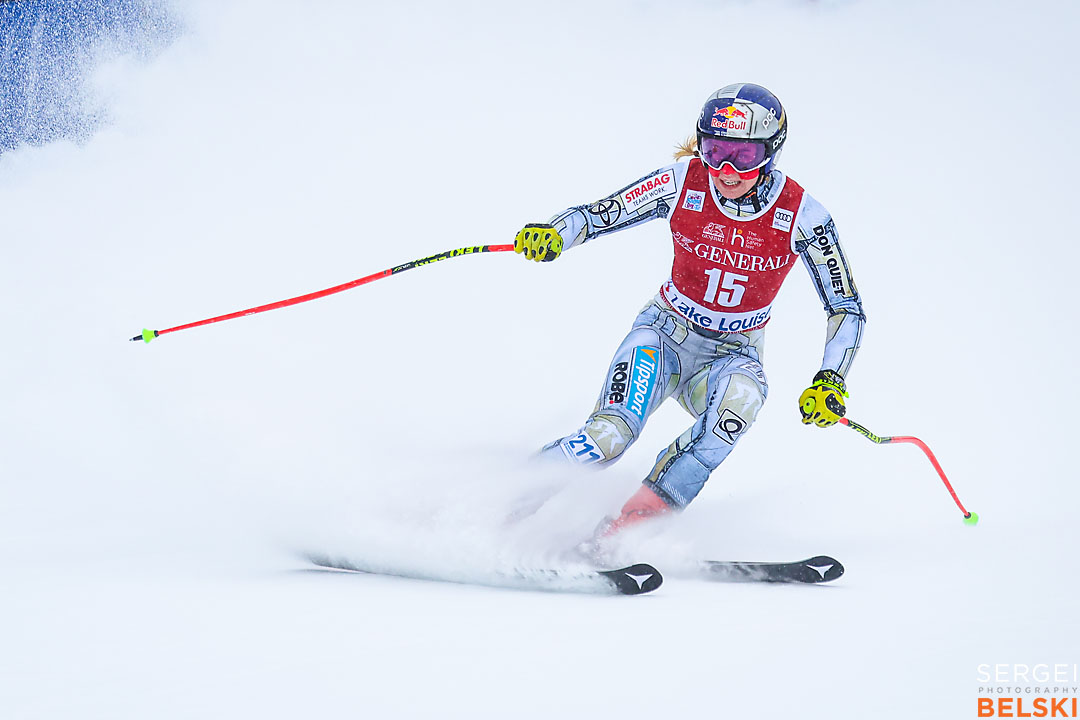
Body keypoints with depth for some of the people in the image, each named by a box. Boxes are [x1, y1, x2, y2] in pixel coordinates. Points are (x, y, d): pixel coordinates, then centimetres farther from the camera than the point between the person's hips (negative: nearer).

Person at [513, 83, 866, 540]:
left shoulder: (800, 216, -15)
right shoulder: (683, 184, -15)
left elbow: (847, 308, -9)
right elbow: (596, 214, -9)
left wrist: (830, 382, -23)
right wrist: (552, 234, -32)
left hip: (732, 353, 1)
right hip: (665, 335, -1)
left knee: (742, 395, -37)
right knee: (608, 437, -28)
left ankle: (635, 521, -30)